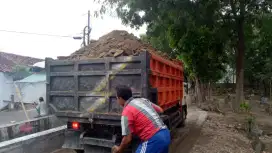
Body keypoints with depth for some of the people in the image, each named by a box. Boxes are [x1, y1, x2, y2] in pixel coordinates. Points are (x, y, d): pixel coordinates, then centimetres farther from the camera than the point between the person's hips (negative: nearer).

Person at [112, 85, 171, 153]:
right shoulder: (143, 100, 14)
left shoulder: (127, 112, -8)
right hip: (165, 134, 8)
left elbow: (127, 139, -7)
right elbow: (160, 110, 26)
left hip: (154, 140, -8)